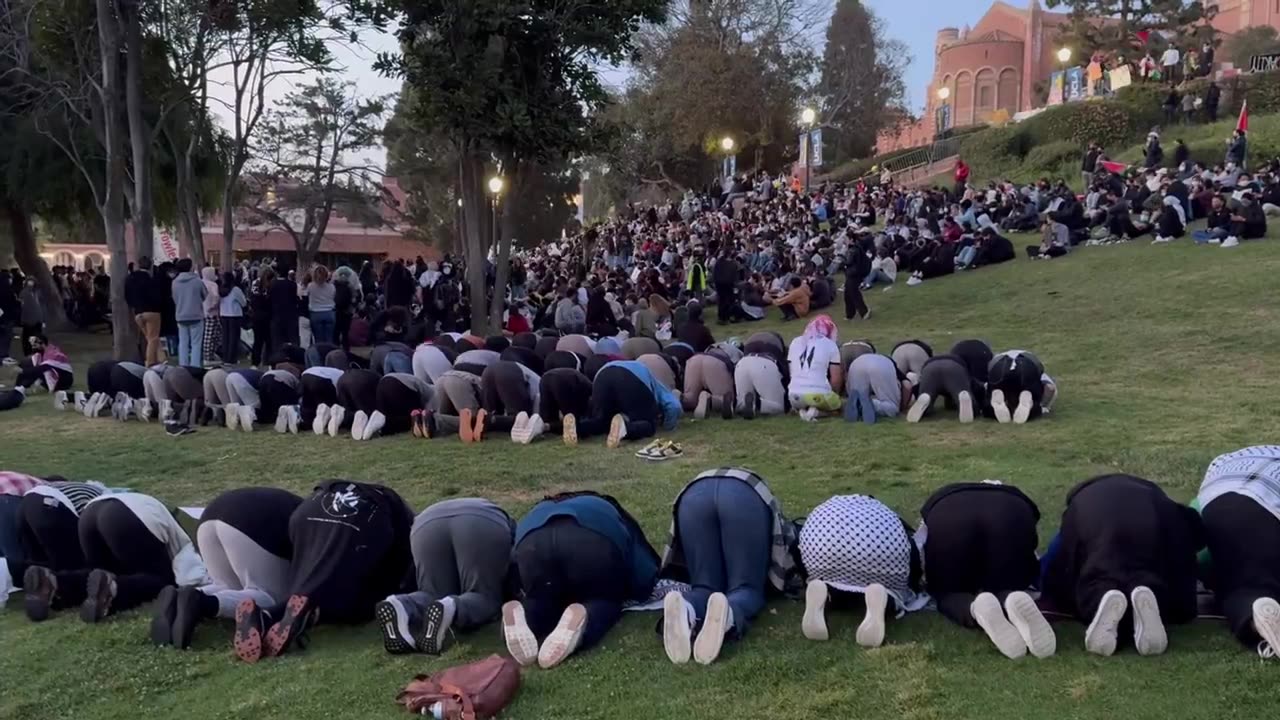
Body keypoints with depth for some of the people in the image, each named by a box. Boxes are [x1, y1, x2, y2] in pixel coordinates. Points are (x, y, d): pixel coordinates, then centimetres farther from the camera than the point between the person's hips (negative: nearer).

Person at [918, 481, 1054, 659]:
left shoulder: (936, 505, 44)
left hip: (949, 518, -1)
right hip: (1012, 514, 1)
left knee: (948, 593, 19)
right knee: (1002, 590, 20)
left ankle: (976, 608, -19)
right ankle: (1013, 601, -19)